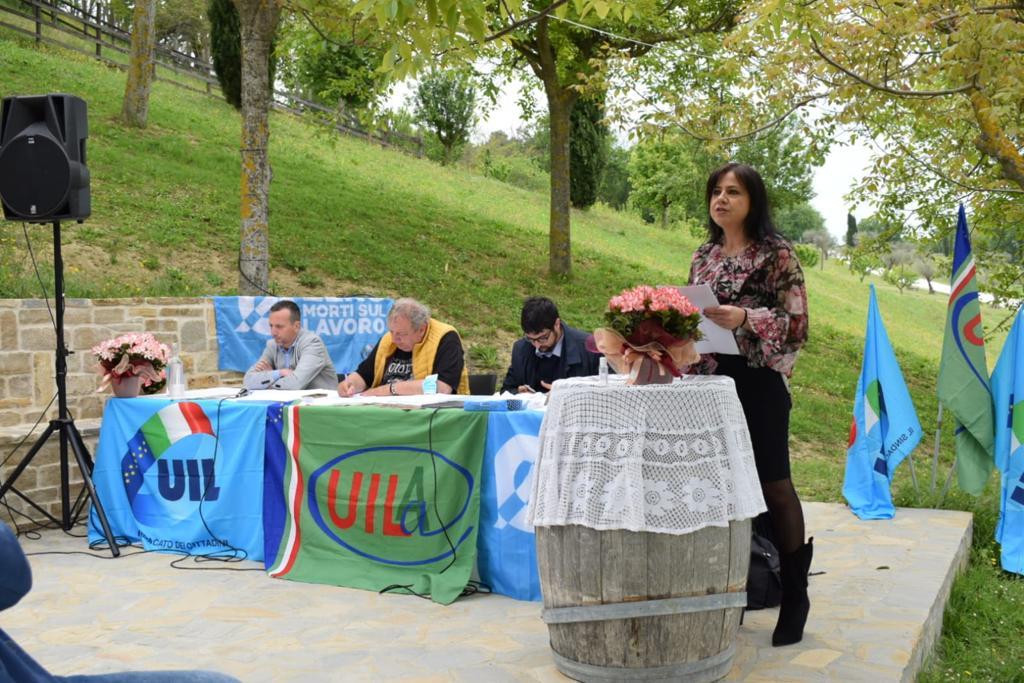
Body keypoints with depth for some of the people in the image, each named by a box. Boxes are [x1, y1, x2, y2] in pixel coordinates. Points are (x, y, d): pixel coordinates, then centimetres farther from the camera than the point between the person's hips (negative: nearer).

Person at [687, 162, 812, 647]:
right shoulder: (703, 256, 13)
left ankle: (794, 597, 9)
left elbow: (796, 321, -11)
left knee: (774, 485, -2)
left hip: (758, 381, -6)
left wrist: (744, 319, -24)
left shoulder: (776, 254, -5)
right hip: (711, 379, 6)